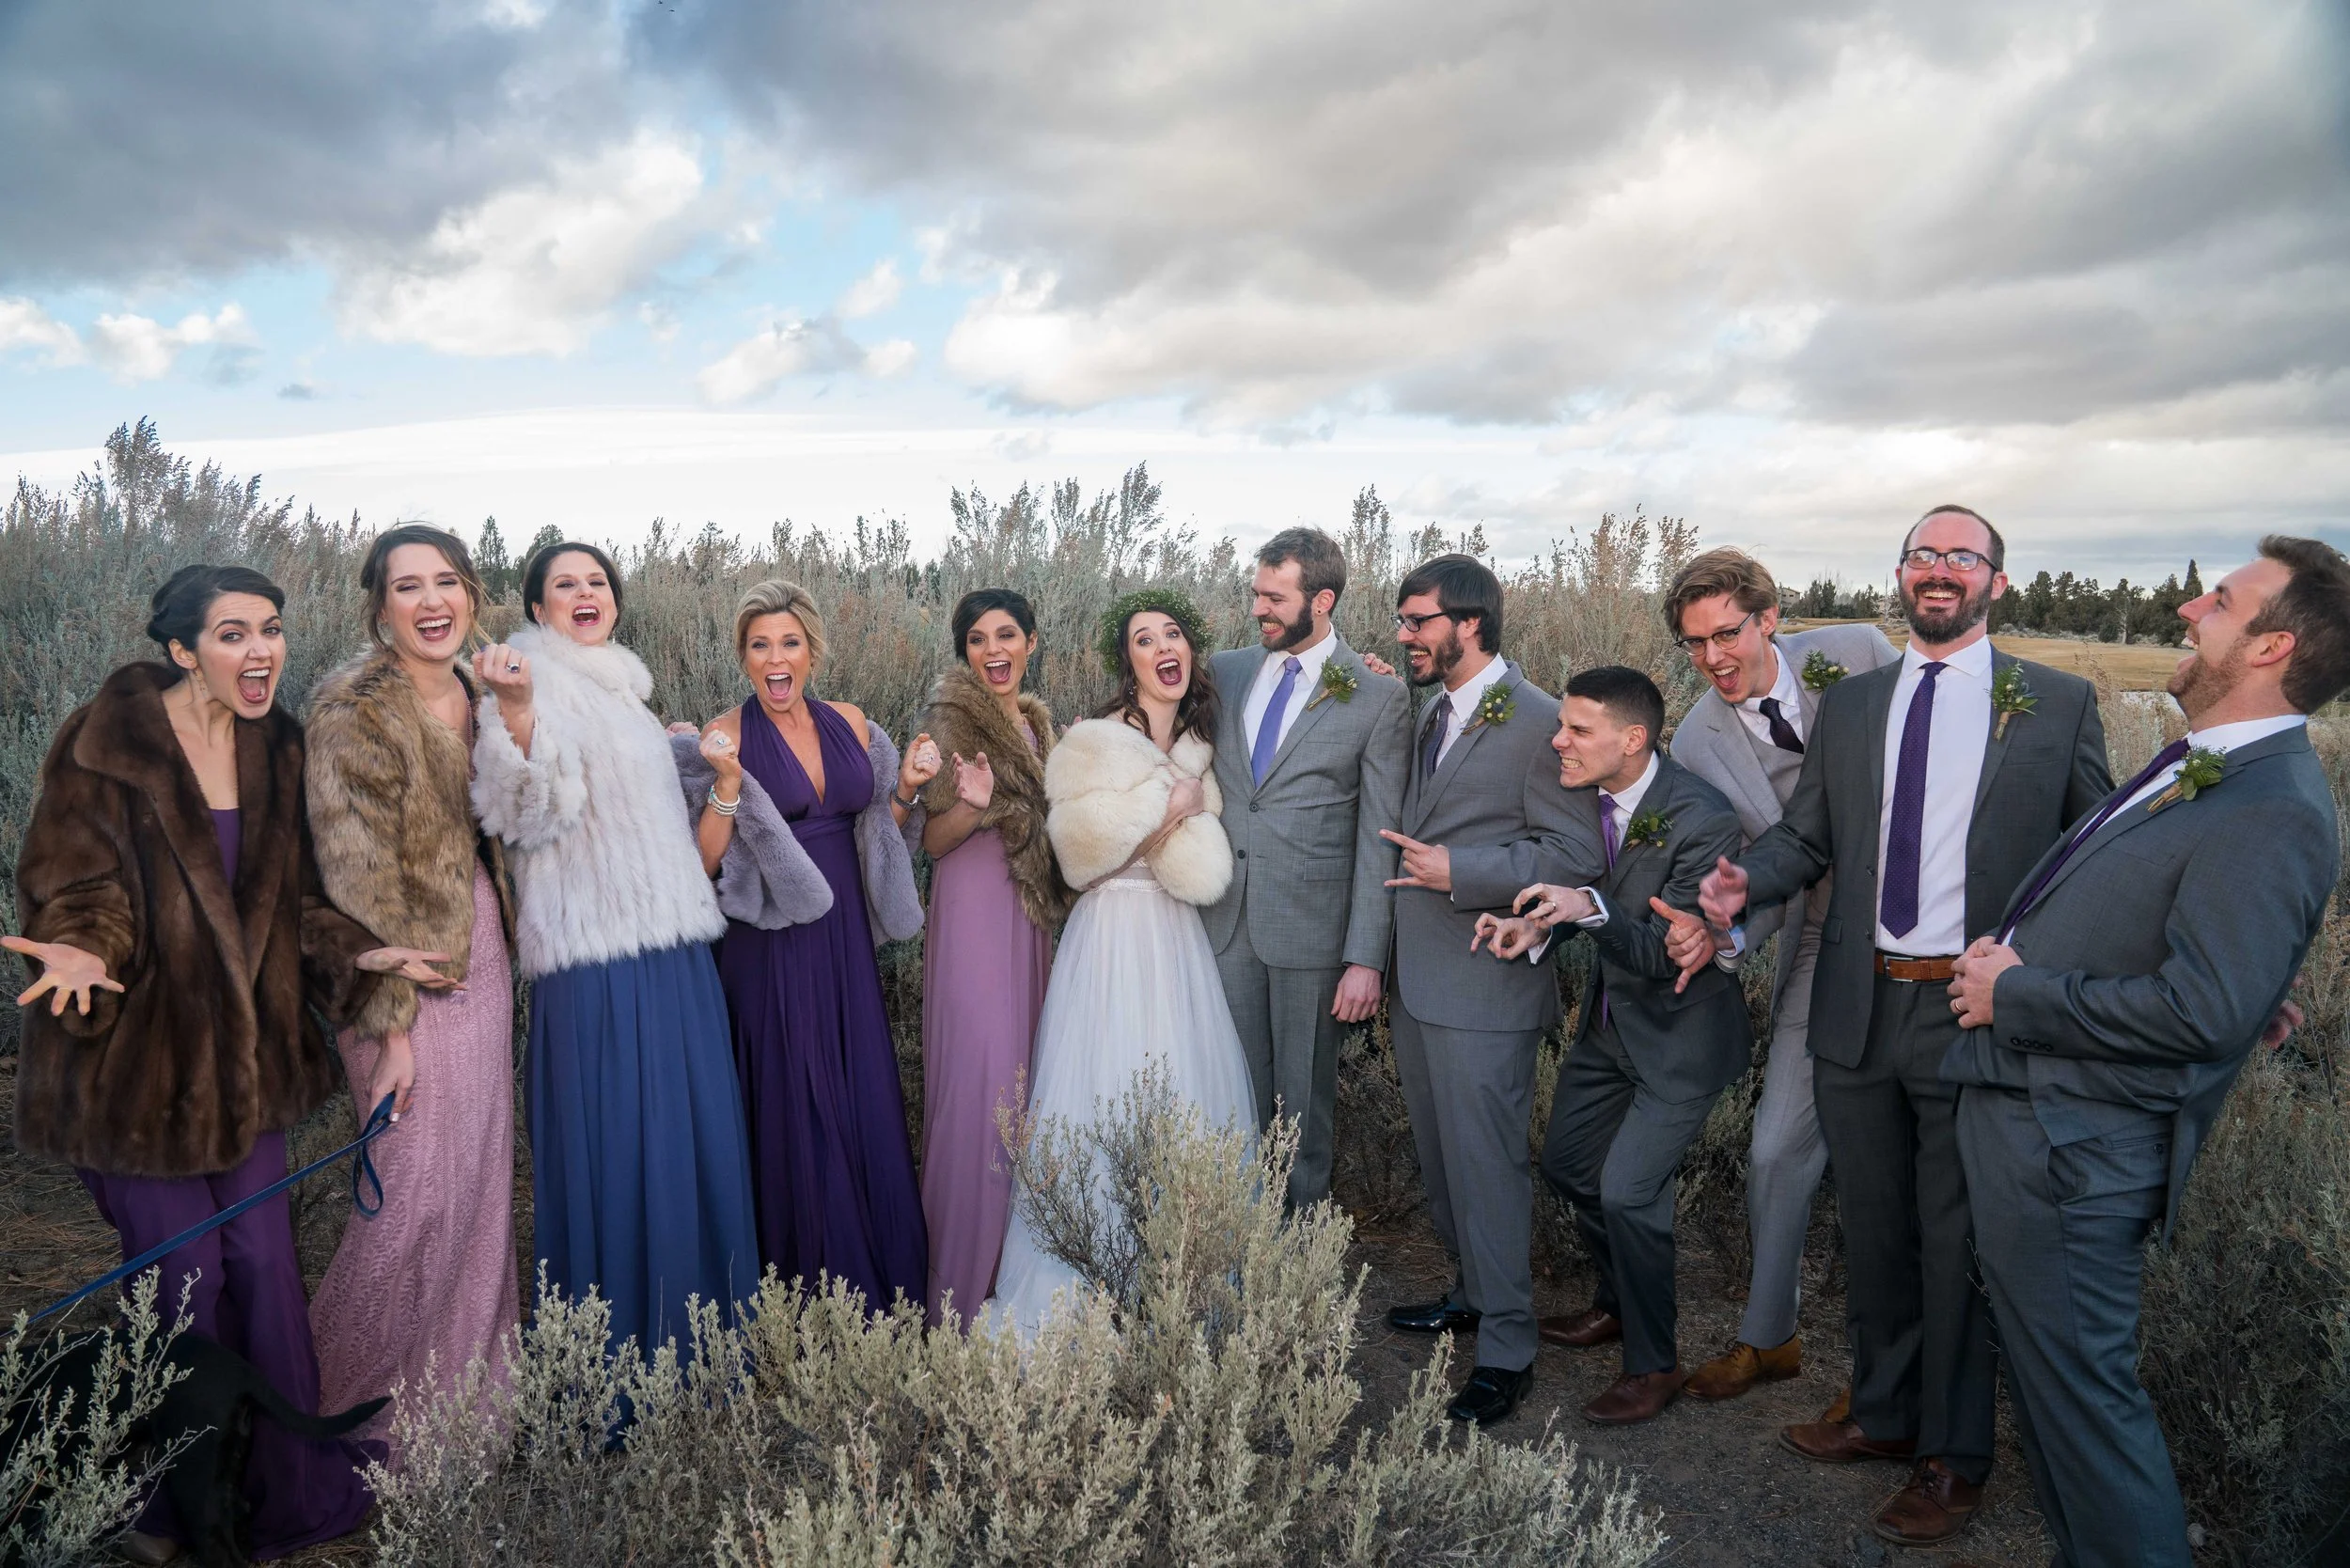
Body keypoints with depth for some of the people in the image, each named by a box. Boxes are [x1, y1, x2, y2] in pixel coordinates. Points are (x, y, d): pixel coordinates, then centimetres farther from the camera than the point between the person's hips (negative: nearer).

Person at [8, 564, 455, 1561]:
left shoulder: (273, 748, 6)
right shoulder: (108, 740, -11)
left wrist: (362, 956, -2)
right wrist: (81, 950, -31)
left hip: (243, 1054, 5)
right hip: (139, 1056, -5)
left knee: (265, 1274, 8)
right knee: (183, 1285, 4)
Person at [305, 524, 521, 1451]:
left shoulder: (478, 695, 8)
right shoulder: (353, 710, -13)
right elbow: (358, 878, -17)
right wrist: (389, 1022, -18)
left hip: (483, 958, 7)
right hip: (408, 968, -7)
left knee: (482, 1178, 13)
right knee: (420, 1188, -3)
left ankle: (467, 1376, 30)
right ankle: (344, 1388, 21)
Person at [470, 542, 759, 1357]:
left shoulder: (625, 692, 20)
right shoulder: (538, 682, -6)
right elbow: (532, 820, -21)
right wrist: (517, 714, -33)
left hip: (676, 952, 8)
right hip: (600, 960, -8)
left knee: (698, 1141, 10)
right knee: (616, 1148, -6)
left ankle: (698, 1339, 22)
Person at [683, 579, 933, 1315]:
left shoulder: (850, 725, 7)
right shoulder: (727, 737, -5)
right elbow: (705, 861, -9)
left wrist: (905, 789, -1)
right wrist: (729, 780, -21)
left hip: (846, 940, 4)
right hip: (772, 948, -4)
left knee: (866, 1107, 6)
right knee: (794, 1112, 1)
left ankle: (882, 1287, 21)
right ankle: (807, 1284, 17)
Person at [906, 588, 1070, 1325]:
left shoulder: (1037, 721, 14)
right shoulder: (953, 719, -7)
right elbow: (932, 840, -10)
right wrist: (972, 804, -27)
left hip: (1029, 914, 7)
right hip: (973, 911, -7)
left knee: (1021, 1076, 12)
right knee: (981, 1079, -10)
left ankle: (1015, 1256, 25)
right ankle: (963, 1285, 0)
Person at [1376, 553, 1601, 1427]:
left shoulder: (1538, 722, -14)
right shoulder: (1433, 713, 13)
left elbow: (1576, 856, -17)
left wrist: (1458, 872, -22)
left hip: (1486, 991, -9)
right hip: (1420, 981, 9)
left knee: (1487, 1164, -1)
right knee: (1440, 1155, 20)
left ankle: (1506, 1353, 12)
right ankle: (1472, 1293, 38)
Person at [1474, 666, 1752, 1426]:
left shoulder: (1702, 820, -28)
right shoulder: (1586, 792, -8)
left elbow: (1664, 953, -27)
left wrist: (1590, 908, -42)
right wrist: (1535, 928, -15)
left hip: (1679, 1032, -8)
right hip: (1610, 1017, 8)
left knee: (1628, 1192, -10)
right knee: (1568, 1163, 17)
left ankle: (1654, 1362, 13)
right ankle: (1617, 1303, 42)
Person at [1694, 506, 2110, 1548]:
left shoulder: (2057, 704, 0)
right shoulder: (1849, 703, 10)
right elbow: (1806, 835, 10)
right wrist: (1745, 883, -11)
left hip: (1977, 1015, -4)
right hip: (1858, 1010, 4)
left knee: (1958, 1242, 8)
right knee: (1872, 1229, 17)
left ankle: (1952, 1456, 27)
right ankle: (1885, 1414, 38)